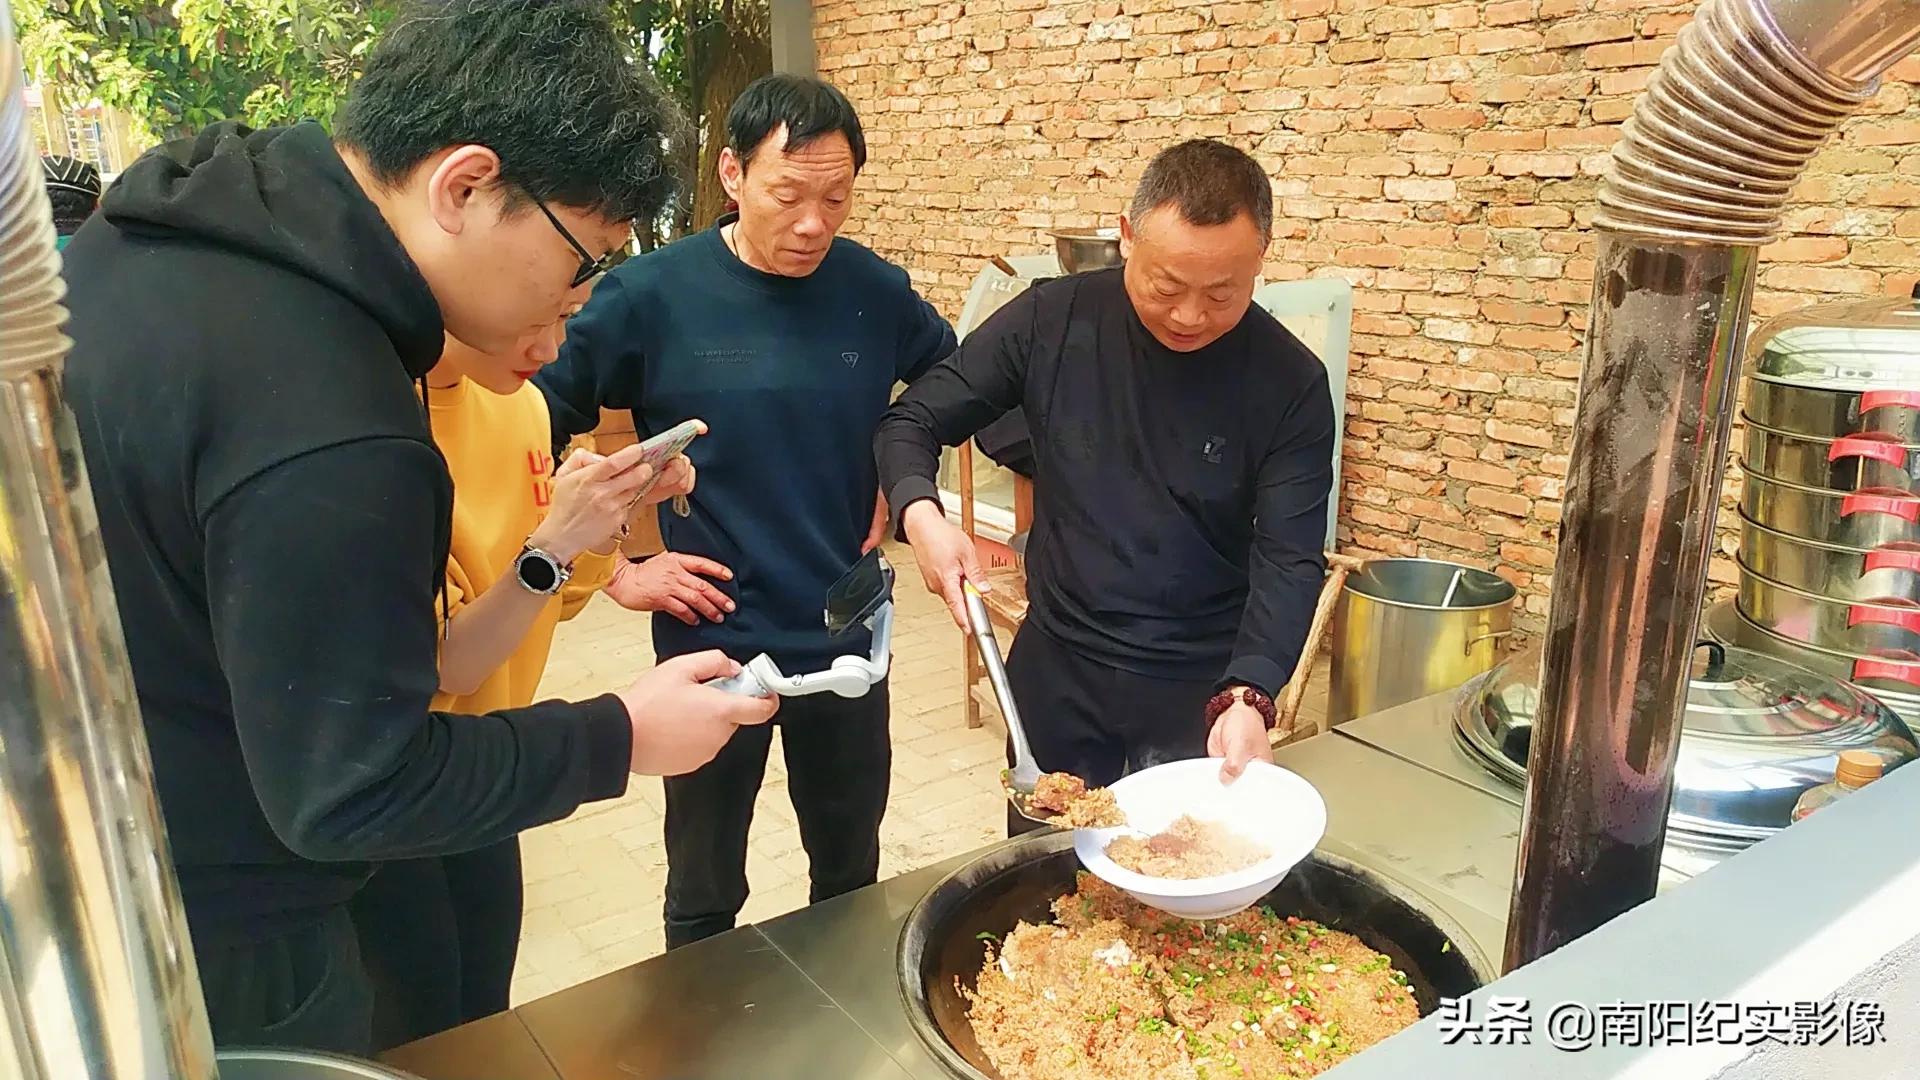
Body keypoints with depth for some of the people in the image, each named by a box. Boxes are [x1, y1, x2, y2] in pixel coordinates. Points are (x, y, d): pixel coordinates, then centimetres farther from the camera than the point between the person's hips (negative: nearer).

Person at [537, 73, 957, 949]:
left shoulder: (876, 291, -5)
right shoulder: (652, 294, -14)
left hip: (847, 639, 3)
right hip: (711, 644, -3)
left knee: (851, 876, 22)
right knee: (705, 901, 16)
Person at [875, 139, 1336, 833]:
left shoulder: (1290, 384, -12)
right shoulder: (1053, 320, -11)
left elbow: (1288, 561, -13)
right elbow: (912, 422, -4)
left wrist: (1247, 696, -30)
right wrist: (920, 513, -25)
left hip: (1204, 693, -1)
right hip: (1054, 674, 1)